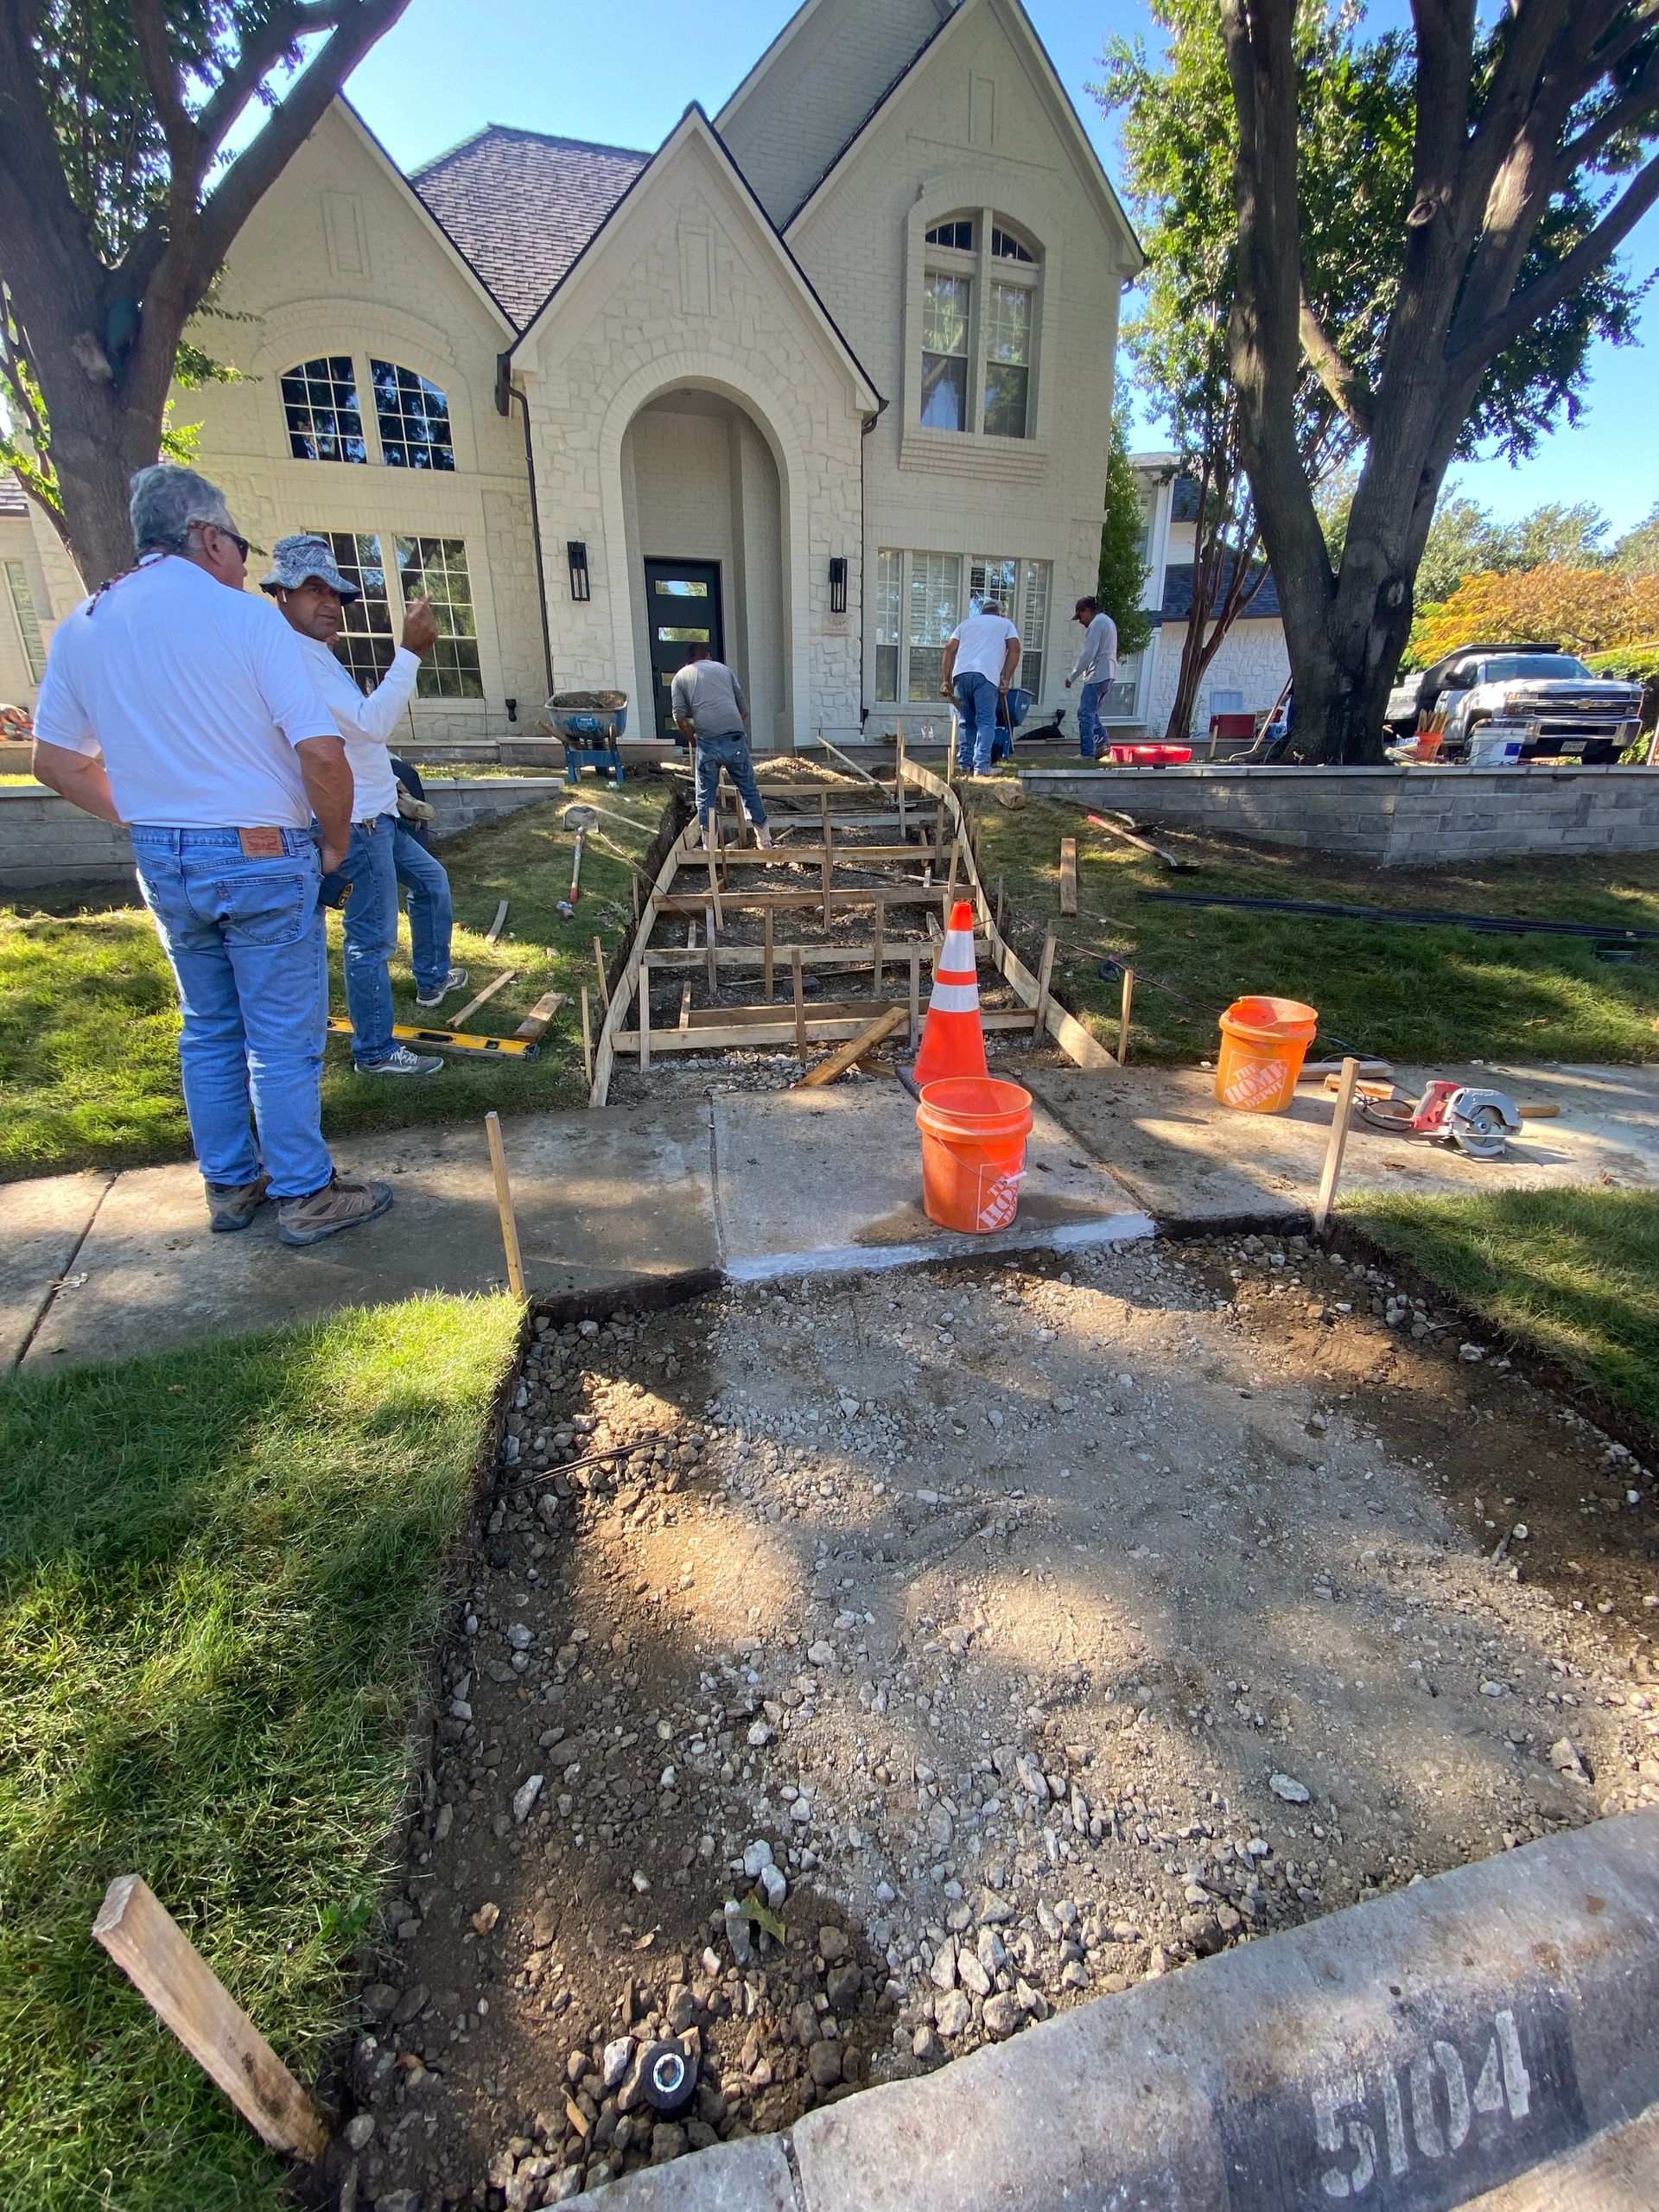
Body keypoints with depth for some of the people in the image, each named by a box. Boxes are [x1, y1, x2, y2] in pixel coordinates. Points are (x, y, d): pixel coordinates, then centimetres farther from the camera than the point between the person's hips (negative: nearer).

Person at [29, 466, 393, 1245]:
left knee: (208, 1030, 17)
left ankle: (230, 1184, 28)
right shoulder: (245, 617, -10)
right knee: (282, 1038, 2)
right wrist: (334, 843, -4)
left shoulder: (80, 628, 8)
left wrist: (147, 817, 17)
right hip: (261, 859, -6)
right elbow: (321, 753, -17)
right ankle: (305, 1195, 12)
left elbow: (55, 759, 12)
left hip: (162, 864, 6)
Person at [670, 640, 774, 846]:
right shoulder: (723, 668, 22)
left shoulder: (681, 677, 16)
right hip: (735, 737, 1)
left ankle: (710, 846, 14)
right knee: (749, 789, 14)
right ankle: (764, 840, 20)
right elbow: (744, 709, 18)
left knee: (706, 796, 11)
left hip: (707, 742, -1)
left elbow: (680, 717, 3)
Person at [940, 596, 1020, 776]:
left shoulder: (967, 622, 29)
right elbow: (1014, 649, 5)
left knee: (967, 721, 13)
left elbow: (950, 649, 16)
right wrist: (1006, 679, 2)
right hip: (986, 675, -3)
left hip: (961, 673, 3)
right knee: (986, 722, -5)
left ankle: (965, 764, 12)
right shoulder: (1006, 624, 22)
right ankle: (981, 766, -18)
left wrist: (946, 680, 13)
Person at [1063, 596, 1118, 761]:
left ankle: (1087, 753, -11)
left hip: (1097, 675, -10)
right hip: (1109, 675, 10)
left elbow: (1088, 654, -17)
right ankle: (1101, 741, 6)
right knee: (1092, 713, 16)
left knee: (1086, 714, -8)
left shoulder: (1096, 624, -11)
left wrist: (1072, 677, -12)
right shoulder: (1108, 621, 21)